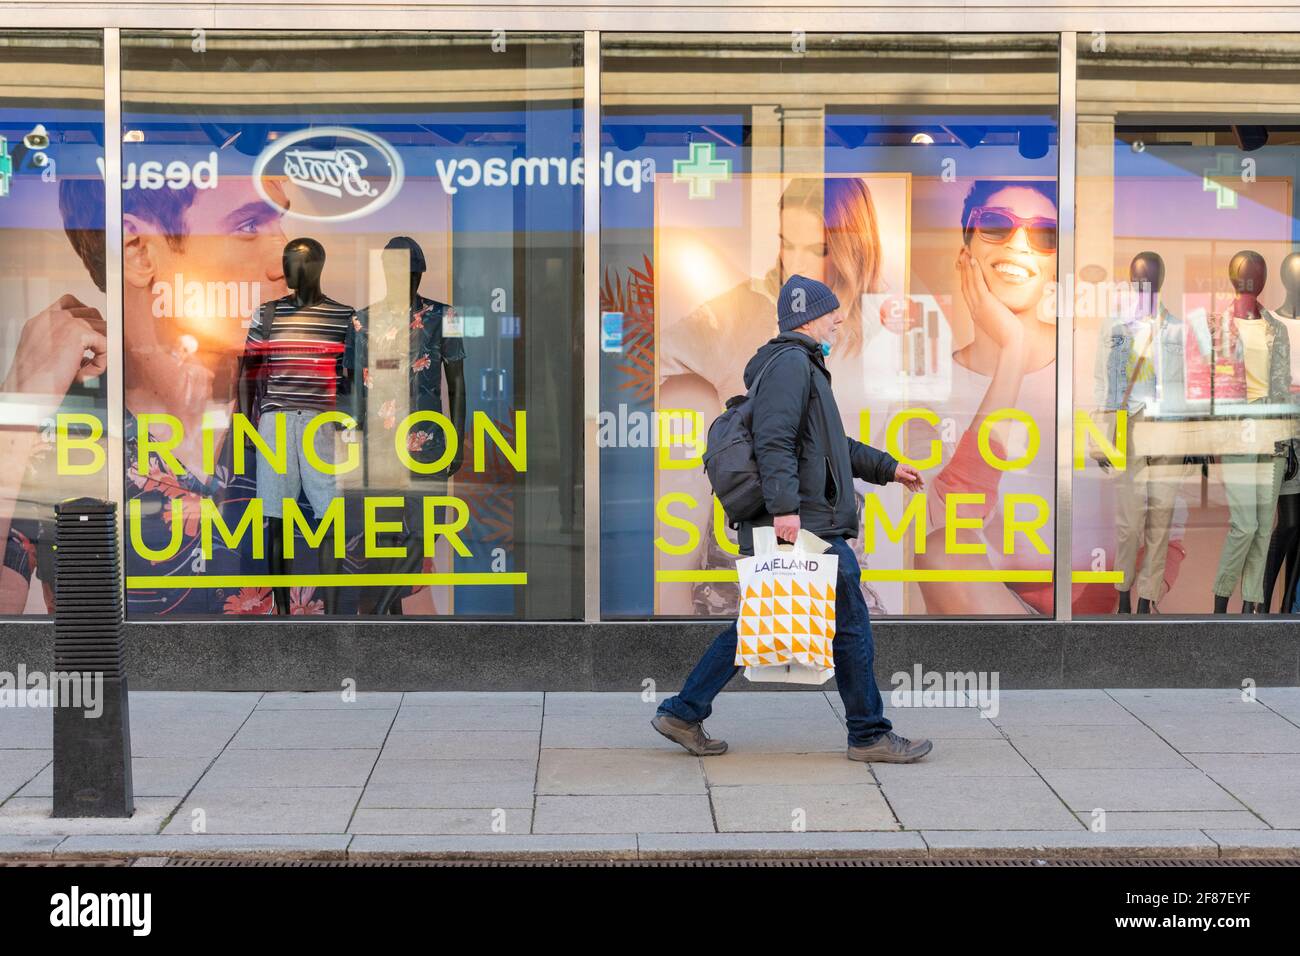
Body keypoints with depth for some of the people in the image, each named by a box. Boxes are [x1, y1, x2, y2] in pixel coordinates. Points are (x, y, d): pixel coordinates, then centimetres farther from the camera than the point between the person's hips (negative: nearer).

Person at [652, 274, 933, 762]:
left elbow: (833, 444, 35)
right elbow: (774, 441, -22)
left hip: (803, 524, 10)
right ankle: (869, 736, 7)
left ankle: (683, 713, 13)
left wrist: (887, 467, 38)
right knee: (850, 625, -1)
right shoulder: (791, 363, -10)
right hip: (808, 524, -10)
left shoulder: (803, 366, 24)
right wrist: (785, 506, -30)